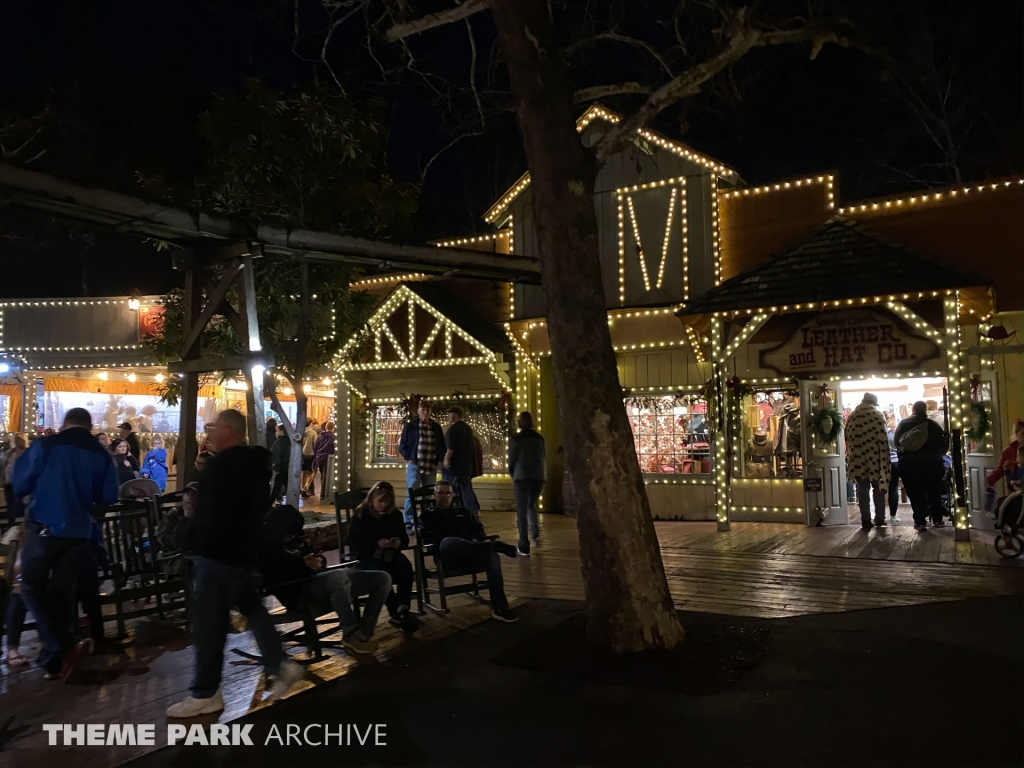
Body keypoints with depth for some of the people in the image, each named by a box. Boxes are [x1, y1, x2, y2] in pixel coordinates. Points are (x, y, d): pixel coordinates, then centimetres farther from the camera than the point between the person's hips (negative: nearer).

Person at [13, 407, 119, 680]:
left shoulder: (45, 445, -7)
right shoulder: (101, 454, 1)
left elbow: (20, 485, -3)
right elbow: (109, 497, 4)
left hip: (44, 528, -3)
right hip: (78, 531, 3)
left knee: (33, 589, 7)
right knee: (62, 591, 13)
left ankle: (59, 651, -6)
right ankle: (56, 656, 16)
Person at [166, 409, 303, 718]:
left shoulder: (224, 463, -20)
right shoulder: (254, 461, 10)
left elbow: (211, 512, -24)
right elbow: (259, 504, 19)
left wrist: (194, 540, -8)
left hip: (218, 551, -10)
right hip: (243, 548, 10)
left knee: (208, 623, -1)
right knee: (251, 606, 18)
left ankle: (205, 694, 8)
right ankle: (280, 665, 19)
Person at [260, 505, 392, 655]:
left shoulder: (294, 540, 20)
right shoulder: (266, 547, -3)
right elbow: (275, 578, -16)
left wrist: (317, 561, -3)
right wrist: (303, 564, -19)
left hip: (324, 583, 9)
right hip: (300, 592, -9)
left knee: (382, 579, -4)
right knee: (338, 575, -42)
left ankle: (363, 634, -13)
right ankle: (351, 634, -33)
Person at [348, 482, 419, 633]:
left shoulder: (395, 514, 11)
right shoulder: (360, 514, 0)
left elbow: (405, 538, 14)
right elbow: (353, 543, -8)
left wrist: (399, 543, -12)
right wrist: (376, 544, -22)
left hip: (390, 552, 3)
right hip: (367, 554, -3)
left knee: (405, 566, -31)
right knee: (380, 571, -38)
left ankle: (403, 609, -35)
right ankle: (396, 612, -33)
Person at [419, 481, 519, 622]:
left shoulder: (462, 512, 30)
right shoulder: (428, 514, 20)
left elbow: (478, 529, 19)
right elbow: (425, 537, 2)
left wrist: (476, 541, -4)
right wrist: (443, 542, -16)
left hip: (470, 557, 2)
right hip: (449, 559, -2)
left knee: (491, 555, -33)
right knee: (447, 542, -40)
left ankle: (500, 609, -37)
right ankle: (496, 546, -44)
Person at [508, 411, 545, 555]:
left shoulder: (516, 438, -4)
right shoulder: (540, 438, 8)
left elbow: (511, 460, -1)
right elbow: (542, 457, 12)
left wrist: (513, 475, 15)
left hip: (522, 477, -4)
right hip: (538, 477, 4)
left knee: (521, 512, 1)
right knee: (531, 505, 24)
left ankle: (524, 547, -3)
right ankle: (535, 533, 6)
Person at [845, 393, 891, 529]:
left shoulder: (852, 416, 8)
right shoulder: (877, 415, -2)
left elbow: (848, 437, 9)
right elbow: (883, 438, -8)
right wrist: (884, 458, -5)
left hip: (857, 457, 2)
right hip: (874, 457, -2)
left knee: (863, 489, 5)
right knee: (878, 488, 11)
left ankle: (866, 521, 4)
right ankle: (880, 519, 15)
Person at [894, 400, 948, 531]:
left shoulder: (903, 424, 2)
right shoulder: (932, 424, -3)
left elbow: (896, 441, 4)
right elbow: (943, 442, 0)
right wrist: (938, 454, 19)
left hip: (909, 463, 0)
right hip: (931, 463, 0)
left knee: (915, 493, 4)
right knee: (934, 492, 15)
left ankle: (920, 521, 1)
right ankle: (937, 520, 21)